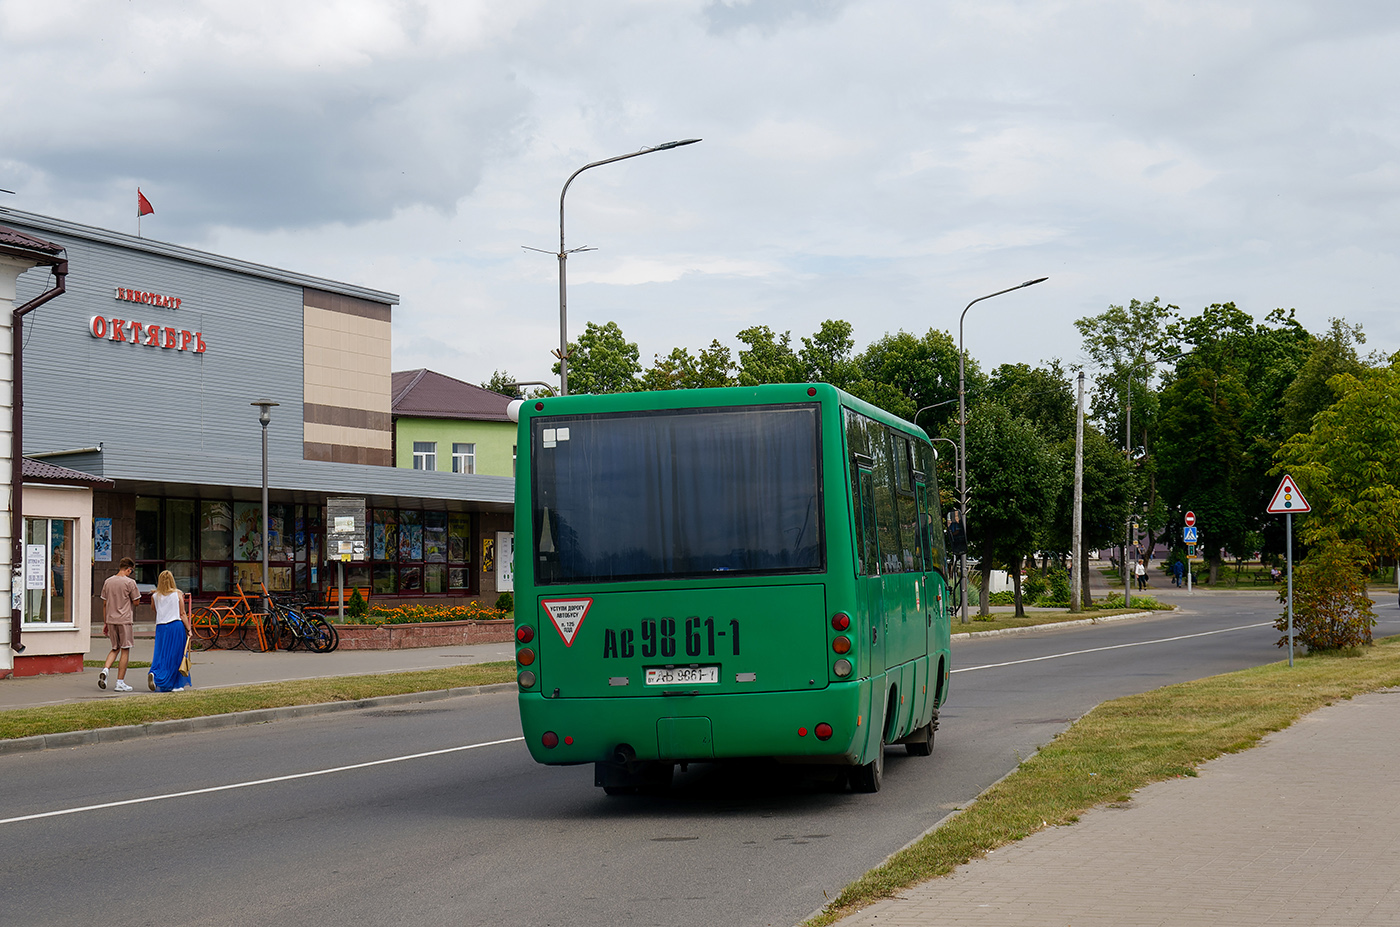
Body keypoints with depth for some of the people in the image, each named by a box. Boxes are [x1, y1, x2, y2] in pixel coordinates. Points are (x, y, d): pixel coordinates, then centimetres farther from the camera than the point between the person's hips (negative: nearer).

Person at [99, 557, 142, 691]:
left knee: (115, 649, 18)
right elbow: (136, 602, -7)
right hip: (124, 620, -5)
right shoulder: (130, 582, -8)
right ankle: (120, 682, 3)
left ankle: (105, 670, -7)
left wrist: (105, 623, 17)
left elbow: (104, 603, 12)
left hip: (111, 620, 5)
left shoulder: (108, 582, 8)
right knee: (125, 650, 3)